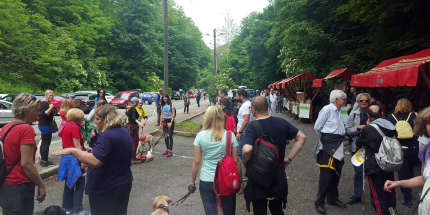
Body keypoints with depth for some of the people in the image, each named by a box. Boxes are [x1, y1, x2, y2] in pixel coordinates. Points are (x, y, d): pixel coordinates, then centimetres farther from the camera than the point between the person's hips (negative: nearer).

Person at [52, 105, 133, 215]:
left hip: (106, 188, -9)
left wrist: (72, 150, -26)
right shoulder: (124, 131, 5)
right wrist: (94, 150, 20)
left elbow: (95, 161, -34)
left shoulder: (107, 135, -25)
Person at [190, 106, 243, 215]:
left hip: (206, 181, 0)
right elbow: (236, 161, -4)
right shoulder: (230, 135, -7)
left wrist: (192, 181, 10)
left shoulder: (200, 136, -7)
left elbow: (196, 162, -3)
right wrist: (240, 181, 8)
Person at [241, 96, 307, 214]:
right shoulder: (282, 122, -3)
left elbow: (247, 150, -34)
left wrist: (245, 162, -13)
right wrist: (289, 158, 3)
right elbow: (301, 137, 3)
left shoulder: (252, 126, -20)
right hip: (279, 175, 5)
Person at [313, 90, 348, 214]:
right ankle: (319, 203, 11)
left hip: (338, 145, 8)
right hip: (328, 144, -8)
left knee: (336, 174, 17)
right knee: (326, 175, -3)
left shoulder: (338, 111, 11)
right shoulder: (327, 109, -14)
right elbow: (317, 128, -10)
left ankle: (332, 199, 34)